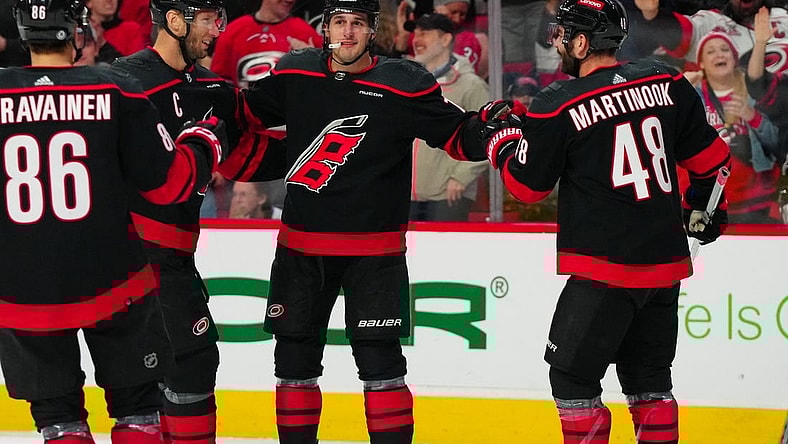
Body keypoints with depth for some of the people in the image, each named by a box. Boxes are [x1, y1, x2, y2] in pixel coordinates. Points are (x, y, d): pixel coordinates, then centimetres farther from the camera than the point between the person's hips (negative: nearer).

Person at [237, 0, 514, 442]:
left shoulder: (404, 86, -12)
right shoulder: (295, 75, 0)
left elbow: (456, 134, -7)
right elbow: (248, 113, 16)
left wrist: (483, 125, -26)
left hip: (374, 251, -4)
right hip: (300, 245, 4)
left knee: (379, 360, -7)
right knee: (294, 357, 11)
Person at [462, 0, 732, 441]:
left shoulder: (558, 107, -11)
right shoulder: (667, 84, 2)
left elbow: (527, 185, -1)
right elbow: (710, 156, 10)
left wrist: (503, 141, 17)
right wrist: (703, 208, 27)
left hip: (604, 268, -6)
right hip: (666, 263, 6)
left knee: (573, 375, 4)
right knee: (649, 377, 16)